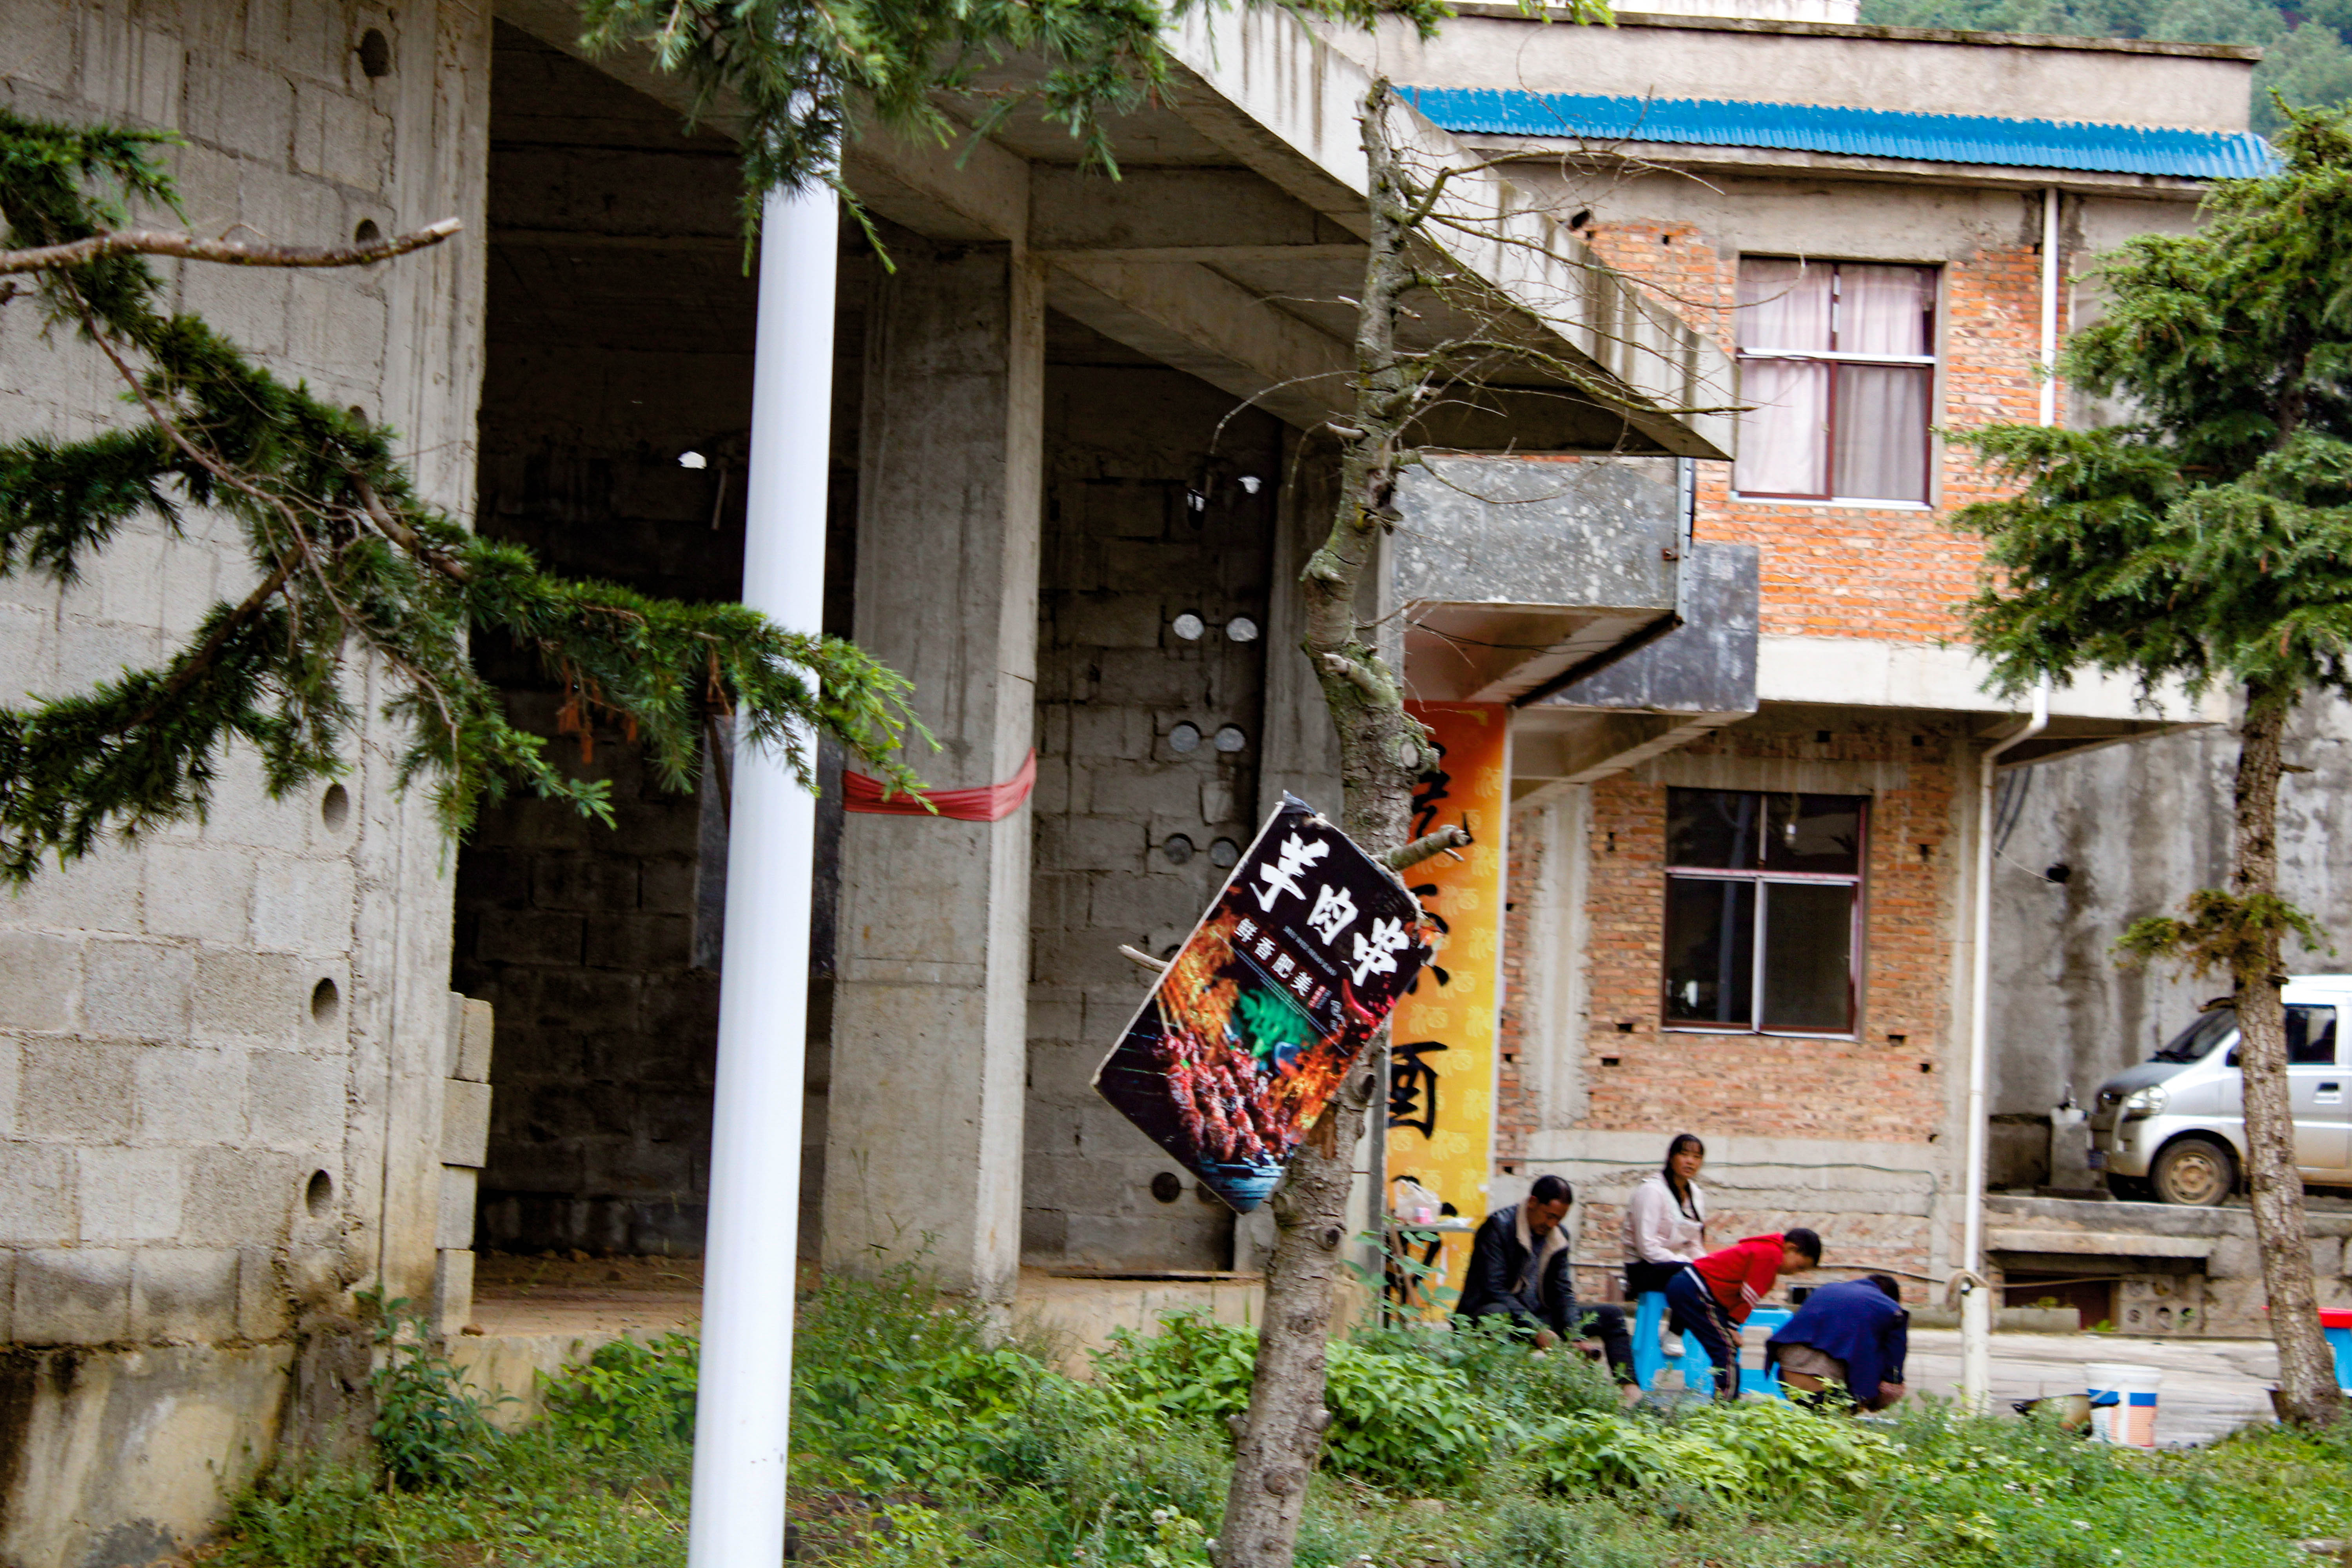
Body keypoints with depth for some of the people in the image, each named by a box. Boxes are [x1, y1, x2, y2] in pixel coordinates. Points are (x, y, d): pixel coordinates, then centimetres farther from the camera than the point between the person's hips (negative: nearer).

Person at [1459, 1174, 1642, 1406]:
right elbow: (1494, 1290, -18)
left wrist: (1577, 1337, -9)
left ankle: (1630, 1392, -16)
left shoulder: (1559, 1235, 10)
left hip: (1538, 1317, 7)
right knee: (1497, 1315, -43)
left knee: (1612, 1315, -2)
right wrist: (1535, 1330, -25)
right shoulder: (1499, 1226, -11)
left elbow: (1563, 1292, 9)